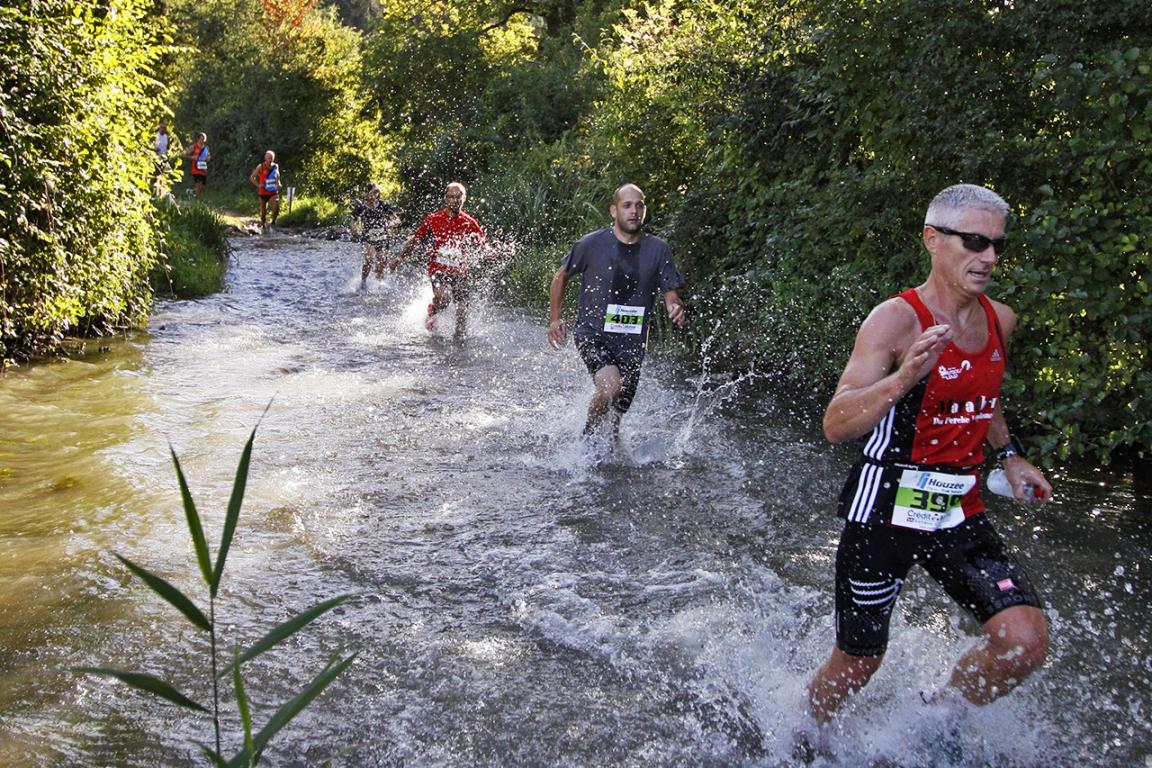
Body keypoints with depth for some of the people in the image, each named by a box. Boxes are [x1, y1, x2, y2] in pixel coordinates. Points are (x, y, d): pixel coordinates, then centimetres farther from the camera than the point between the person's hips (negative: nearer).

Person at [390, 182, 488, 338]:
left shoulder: (470, 223, 3)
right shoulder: (432, 219, 1)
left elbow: (484, 244, 10)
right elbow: (415, 239, 10)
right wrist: (401, 256, 6)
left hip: (460, 272, 2)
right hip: (438, 269, -2)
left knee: (462, 309, -2)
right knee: (444, 297, -27)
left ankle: (460, 339, 18)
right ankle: (432, 313, 7)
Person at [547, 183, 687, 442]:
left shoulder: (658, 249, 1)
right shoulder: (592, 244, -4)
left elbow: (671, 293, 3)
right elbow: (561, 276, 9)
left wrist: (676, 308, -21)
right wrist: (554, 318, 3)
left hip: (632, 343, 3)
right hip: (592, 334, -3)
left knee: (616, 415, 10)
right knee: (611, 386, -28)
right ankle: (587, 437, -1)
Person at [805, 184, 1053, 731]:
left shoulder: (1000, 320, 5)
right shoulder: (896, 319, -17)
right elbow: (835, 425, -26)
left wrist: (1008, 454, 16)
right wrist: (901, 380, -40)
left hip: (960, 511, 6)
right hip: (886, 507, -5)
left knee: (1025, 643, -10)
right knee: (856, 665, 6)